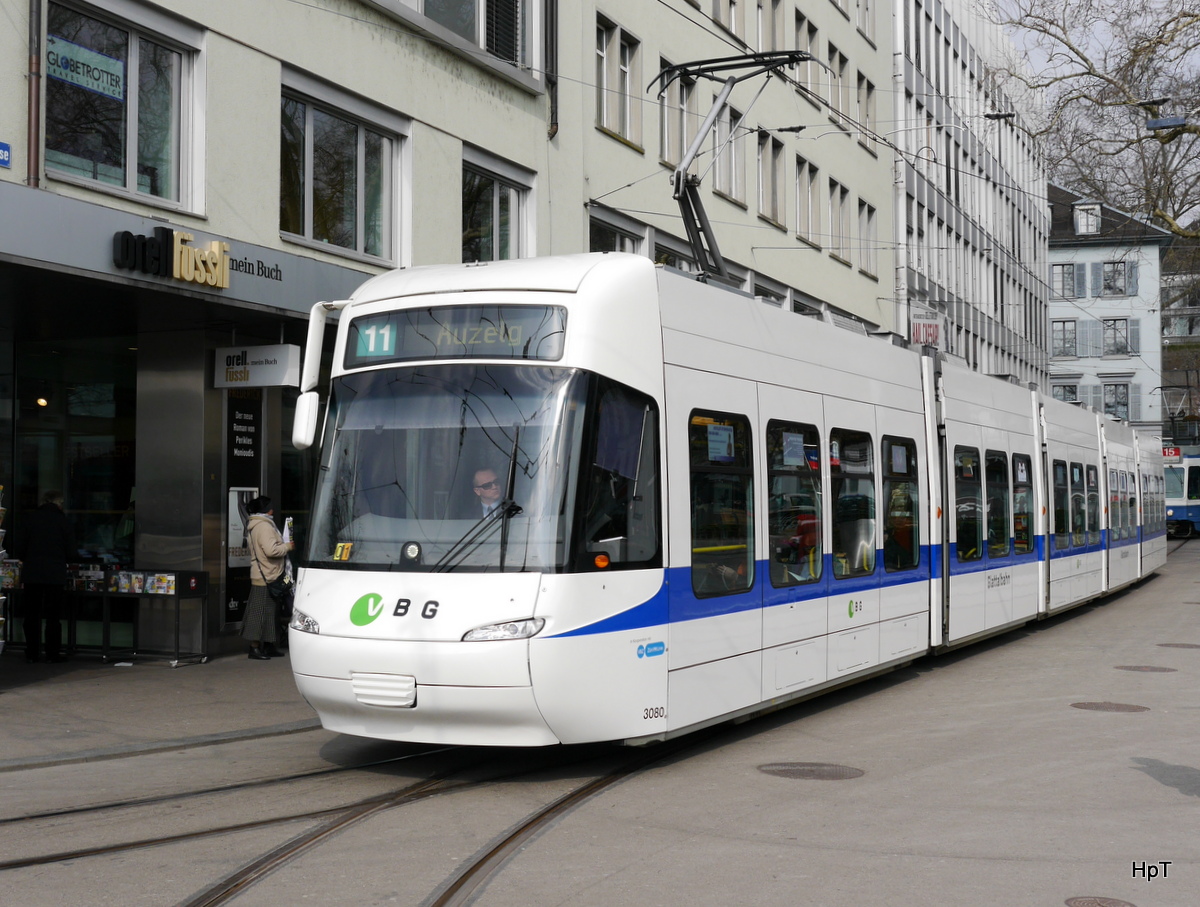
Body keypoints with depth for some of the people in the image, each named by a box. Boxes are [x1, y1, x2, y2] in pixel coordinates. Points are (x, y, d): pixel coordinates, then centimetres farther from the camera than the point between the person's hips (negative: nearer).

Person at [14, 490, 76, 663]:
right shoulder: (62, 520, -3)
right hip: (55, 573, -2)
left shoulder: (31, 518, 2)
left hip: (31, 573, 2)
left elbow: (18, 549, 4)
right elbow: (70, 551, -1)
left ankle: (32, 653, 9)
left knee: (32, 615, 8)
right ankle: (53, 653, 4)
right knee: (53, 616, 4)